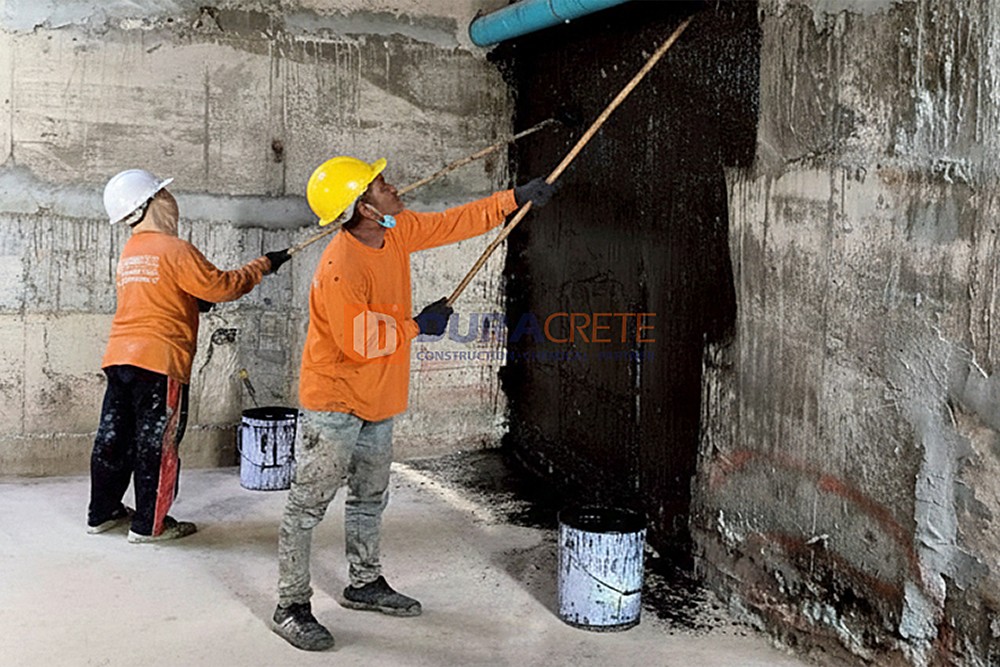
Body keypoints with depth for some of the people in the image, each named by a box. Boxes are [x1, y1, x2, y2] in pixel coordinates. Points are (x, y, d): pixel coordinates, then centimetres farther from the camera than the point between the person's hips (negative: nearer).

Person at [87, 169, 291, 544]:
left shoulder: (128, 253, 16)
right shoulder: (175, 250, -10)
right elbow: (222, 286, -8)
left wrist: (195, 303, 23)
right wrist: (263, 265, 4)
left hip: (118, 357, 8)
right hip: (159, 360, -8)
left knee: (114, 437, 15)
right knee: (156, 442, 1)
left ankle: (102, 513, 28)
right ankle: (149, 525, 9)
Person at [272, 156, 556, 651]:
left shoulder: (396, 232, -2)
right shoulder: (340, 267, -27)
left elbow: (454, 223, 9)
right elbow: (359, 342, -26)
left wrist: (516, 199, 7)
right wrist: (417, 325, -14)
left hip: (377, 401, 9)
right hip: (334, 403, -9)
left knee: (370, 498, 21)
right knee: (307, 506, 0)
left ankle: (364, 584, 37)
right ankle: (290, 609, 9)